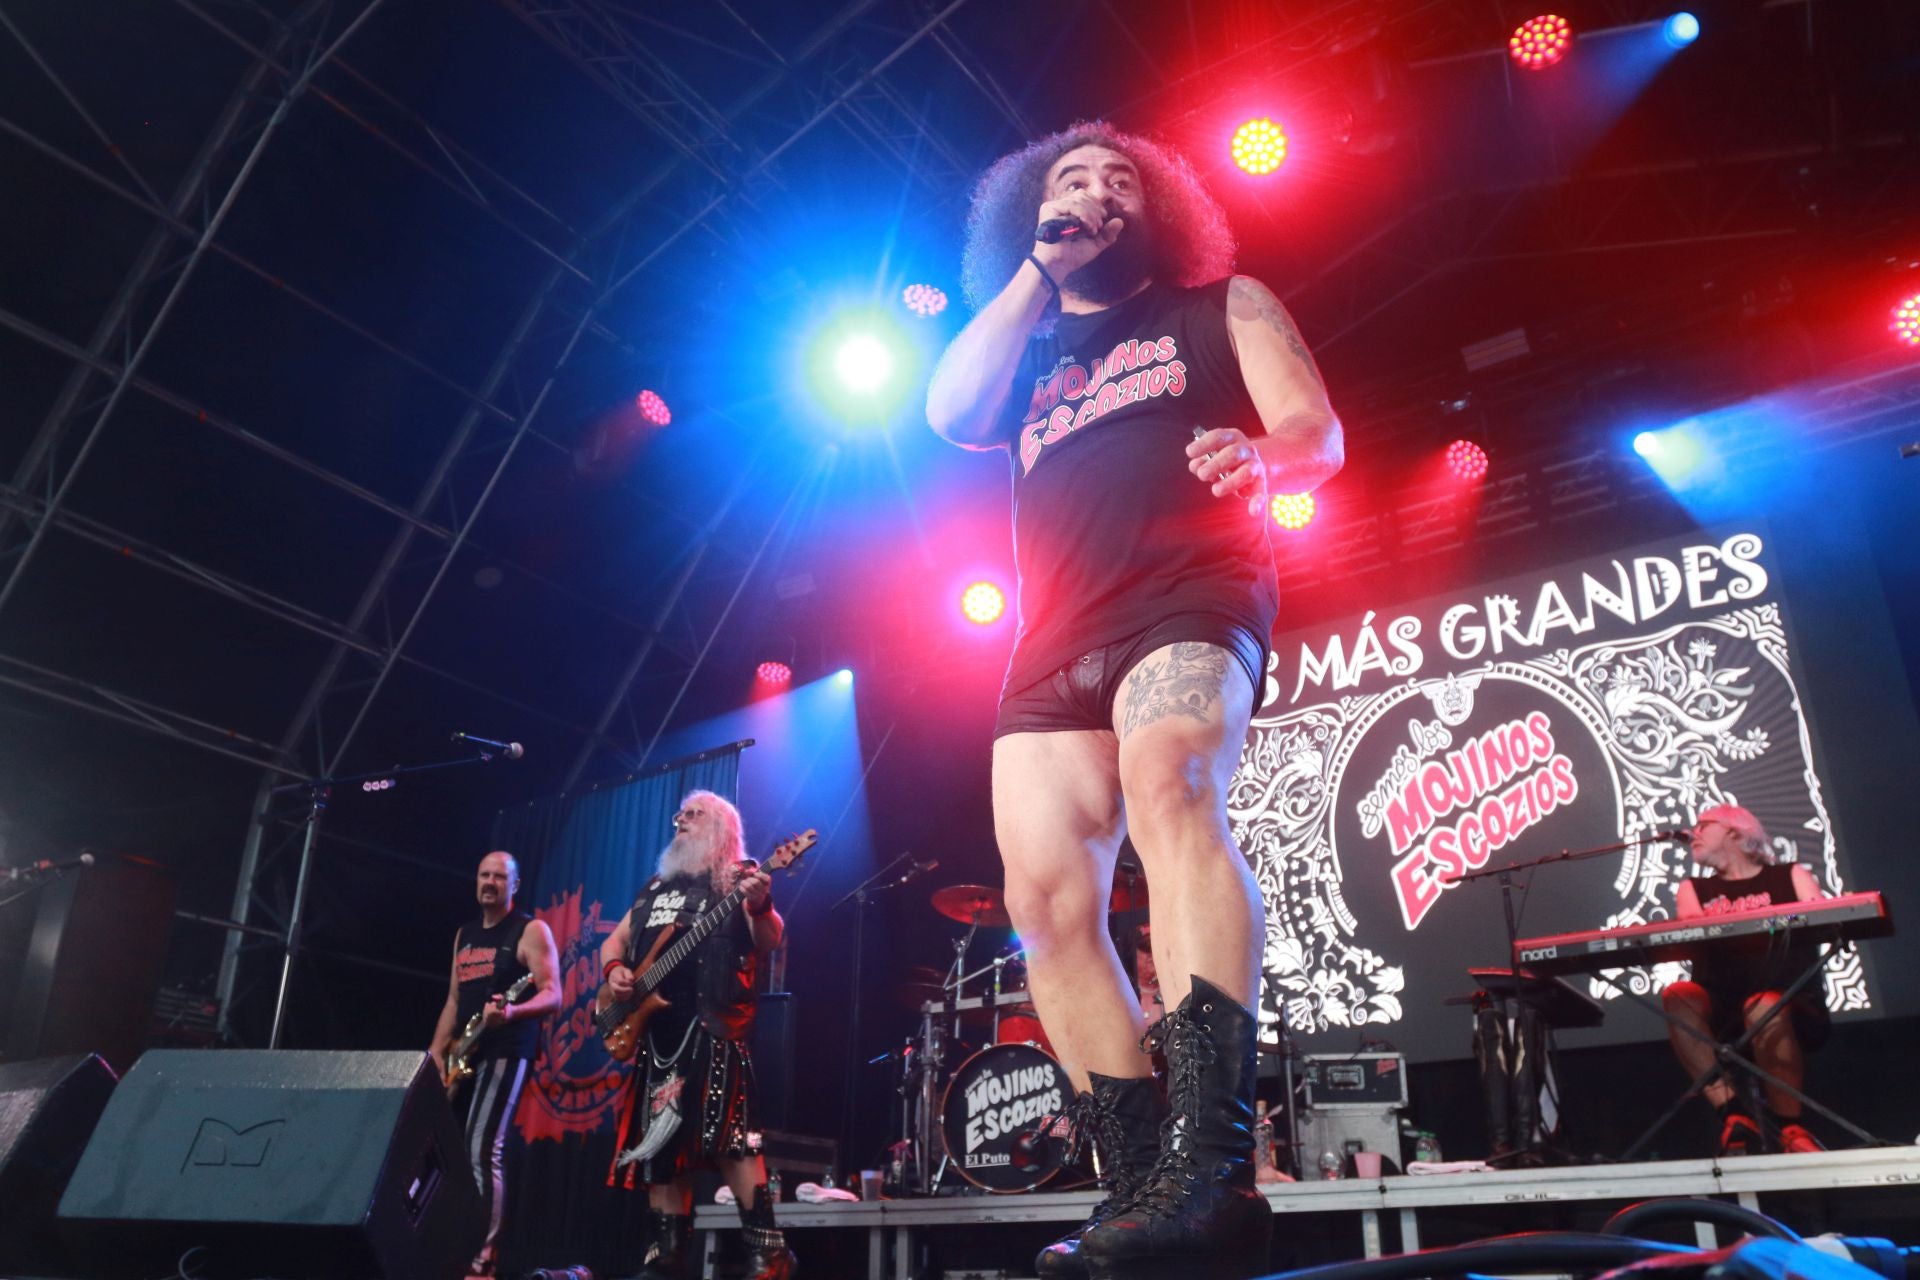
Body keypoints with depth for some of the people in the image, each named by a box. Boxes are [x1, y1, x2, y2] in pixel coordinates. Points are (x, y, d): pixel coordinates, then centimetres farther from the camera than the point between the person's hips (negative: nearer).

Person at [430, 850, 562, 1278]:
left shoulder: (531, 930, -3)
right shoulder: (464, 934, 19)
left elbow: (552, 995, -12)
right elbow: (454, 1000, 21)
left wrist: (510, 1011, -30)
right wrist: (437, 1050, 9)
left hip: (506, 1051, -8)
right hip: (463, 1053, 8)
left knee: (482, 1149, -17)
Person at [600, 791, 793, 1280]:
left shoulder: (738, 875, 5)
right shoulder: (657, 885, 25)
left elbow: (770, 942, -7)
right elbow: (616, 938, 27)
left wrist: (760, 906, -30)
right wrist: (614, 968, 4)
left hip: (712, 1018, -7)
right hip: (653, 1022, 7)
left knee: (723, 1131, -18)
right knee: (659, 1138, 5)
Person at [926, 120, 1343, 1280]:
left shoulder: (1221, 303, 20)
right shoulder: (1024, 347, 29)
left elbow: (1319, 433, 9)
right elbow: (949, 414, 8)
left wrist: (1257, 456, -14)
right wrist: (1034, 269, 14)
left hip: (1192, 597, -4)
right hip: (1056, 643, 5)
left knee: (1171, 792, -34)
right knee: (1048, 900, -12)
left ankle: (1214, 1162, -42)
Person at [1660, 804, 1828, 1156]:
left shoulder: (1791, 877, 16)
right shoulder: (1693, 889, 21)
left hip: (1795, 1009, -2)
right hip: (1723, 1014, 2)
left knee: (1765, 1006, -36)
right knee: (1677, 995, -29)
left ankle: (1790, 1127, -20)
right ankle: (1734, 1115, -28)